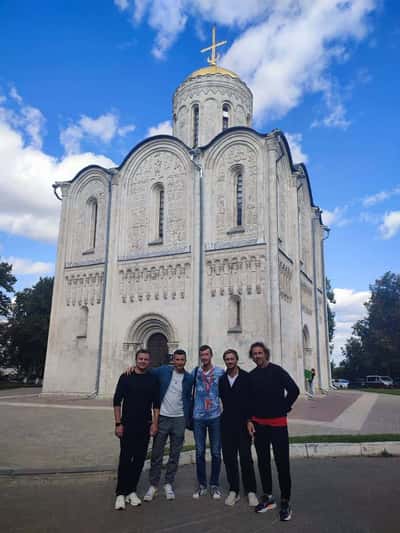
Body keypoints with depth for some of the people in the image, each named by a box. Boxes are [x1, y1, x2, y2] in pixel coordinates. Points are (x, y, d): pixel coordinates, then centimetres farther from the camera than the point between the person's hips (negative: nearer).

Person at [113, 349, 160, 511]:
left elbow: (156, 404, 6)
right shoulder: (126, 377, -3)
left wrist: (155, 423, -1)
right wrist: (118, 423, -7)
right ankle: (121, 493, 10)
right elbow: (117, 401, -2)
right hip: (127, 425, -2)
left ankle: (131, 491, 21)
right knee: (125, 459, -3)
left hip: (145, 426, 3)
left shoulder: (153, 379, 3)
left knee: (139, 459, 7)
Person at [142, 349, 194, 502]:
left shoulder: (189, 378, 1)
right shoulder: (163, 370, -5)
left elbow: (188, 398, 10)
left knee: (174, 455, 10)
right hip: (162, 417, -1)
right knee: (156, 454, 5)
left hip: (179, 420, 2)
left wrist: (187, 418, 7)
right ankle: (153, 485, 19)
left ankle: (169, 484, 25)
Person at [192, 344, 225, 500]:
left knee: (216, 453, 6)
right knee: (199, 452, 9)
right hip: (198, 417, 1)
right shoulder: (195, 372, 3)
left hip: (215, 417, -1)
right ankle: (201, 485, 22)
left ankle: (215, 485, 20)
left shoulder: (220, 372, -2)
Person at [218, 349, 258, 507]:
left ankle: (251, 491, 13)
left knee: (246, 458, -1)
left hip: (243, 423, -3)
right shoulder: (221, 379, 5)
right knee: (229, 458, 7)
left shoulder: (246, 377, -5)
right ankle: (233, 490, 20)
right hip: (227, 424, 3)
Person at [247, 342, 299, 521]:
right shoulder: (251, 376, 5)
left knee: (282, 463, 0)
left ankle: (285, 502, 11)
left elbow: (294, 390, -11)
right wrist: (249, 420, 2)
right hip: (258, 424, 5)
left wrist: (284, 409, -6)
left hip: (278, 423, -4)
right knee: (263, 461, 13)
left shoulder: (277, 371, -8)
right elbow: (249, 400, 10)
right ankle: (268, 497, 26)